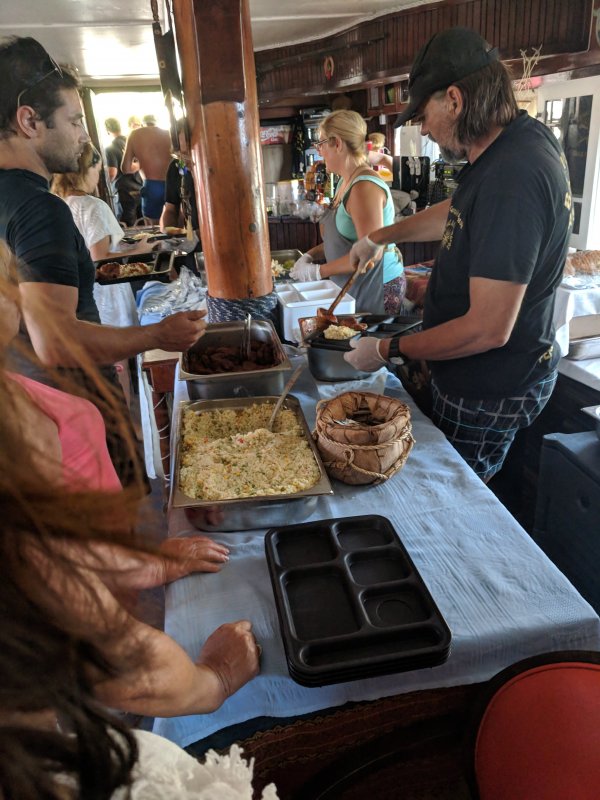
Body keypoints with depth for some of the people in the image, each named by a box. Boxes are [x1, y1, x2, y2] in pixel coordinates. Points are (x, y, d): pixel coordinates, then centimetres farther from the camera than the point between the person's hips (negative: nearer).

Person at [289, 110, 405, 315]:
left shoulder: (364, 187, -19)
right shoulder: (346, 182, 10)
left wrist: (319, 271, -18)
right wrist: (310, 255, 1)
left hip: (378, 288, -9)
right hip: (352, 288, 9)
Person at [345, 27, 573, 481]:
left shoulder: (511, 177, -31)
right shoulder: (526, 138, 1)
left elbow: (488, 329, -31)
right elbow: (456, 214, 19)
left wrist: (388, 351, -19)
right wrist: (379, 237, 22)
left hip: (490, 391, -9)